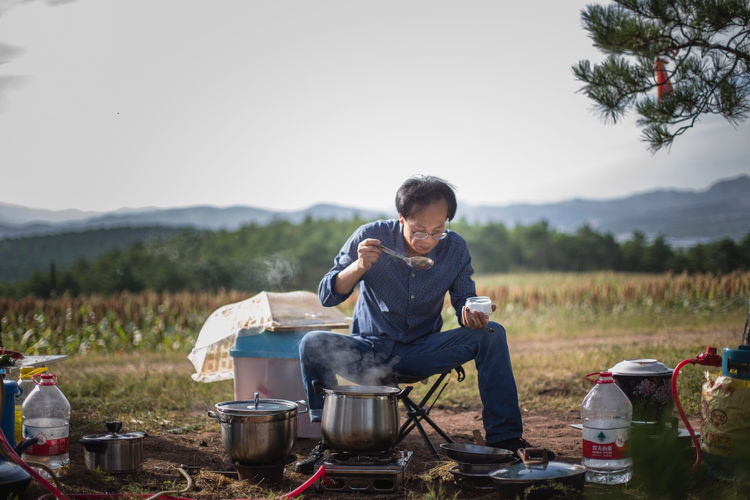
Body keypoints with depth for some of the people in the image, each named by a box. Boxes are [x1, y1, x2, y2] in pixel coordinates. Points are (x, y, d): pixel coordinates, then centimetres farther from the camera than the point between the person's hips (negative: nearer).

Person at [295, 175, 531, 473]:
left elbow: (464, 301, 0)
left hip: (422, 352, 1)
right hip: (370, 349, -1)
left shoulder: (454, 248, -7)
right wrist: (359, 266, -30)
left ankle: (504, 437, -14)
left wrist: (471, 315, -26)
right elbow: (327, 296, -11)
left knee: (492, 334, -20)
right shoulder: (371, 237, -12)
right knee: (312, 344, -29)